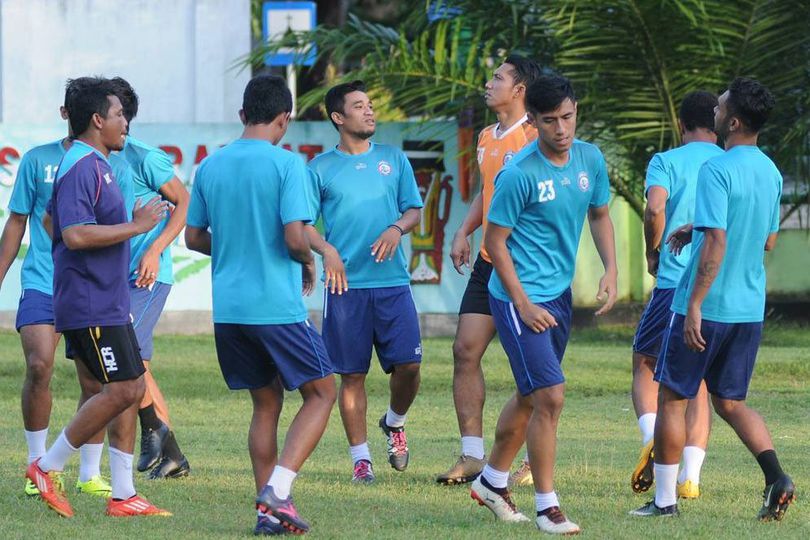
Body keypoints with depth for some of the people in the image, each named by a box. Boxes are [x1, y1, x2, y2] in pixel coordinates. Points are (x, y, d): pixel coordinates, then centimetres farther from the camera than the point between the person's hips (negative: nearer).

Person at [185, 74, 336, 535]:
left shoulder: (211, 166, 7)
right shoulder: (287, 164, -10)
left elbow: (194, 238, 12)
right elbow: (294, 237, -17)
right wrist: (309, 263, 4)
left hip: (228, 308, 6)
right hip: (277, 306, -6)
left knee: (266, 402, 16)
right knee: (321, 393, 7)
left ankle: (269, 509, 9)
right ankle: (278, 489, -10)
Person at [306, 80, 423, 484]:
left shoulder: (393, 159, 11)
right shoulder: (321, 168, 5)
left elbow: (414, 209, 12)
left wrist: (397, 228, -9)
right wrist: (325, 249, -15)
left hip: (392, 281, 2)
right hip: (346, 284, -2)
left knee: (408, 365, -7)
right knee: (352, 374, 0)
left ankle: (394, 422, 23)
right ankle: (360, 457, 8)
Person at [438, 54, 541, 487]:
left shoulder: (534, 138, -10)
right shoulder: (486, 138, 15)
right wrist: (463, 233, 13)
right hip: (488, 261, 8)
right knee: (466, 350, 1)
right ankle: (472, 455, 5)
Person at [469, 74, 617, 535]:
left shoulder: (591, 160, 1)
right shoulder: (520, 174, -19)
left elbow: (600, 215, 16)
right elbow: (495, 241, -12)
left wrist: (611, 270, 0)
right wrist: (524, 304, -16)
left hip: (560, 293, 7)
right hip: (518, 296, -7)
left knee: (531, 395, 18)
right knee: (550, 397, -12)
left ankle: (493, 481, 36)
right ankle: (547, 507, -4)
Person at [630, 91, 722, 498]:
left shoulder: (666, 162, 0)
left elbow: (655, 208, -18)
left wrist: (653, 253, -1)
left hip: (674, 280, -3)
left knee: (645, 366, 14)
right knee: (699, 383, 10)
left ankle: (652, 437, -13)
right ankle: (690, 477, -1)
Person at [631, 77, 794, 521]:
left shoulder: (716, 171, -17)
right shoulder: (770, 172, 9)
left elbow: (716, 244, -24)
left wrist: (695, 306, -23)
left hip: (707, 307, -7)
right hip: (750, 309, 7)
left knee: (672, 398, 7)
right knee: (730, 402, 14)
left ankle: (665, 499, 11)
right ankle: (776, 477, -7)